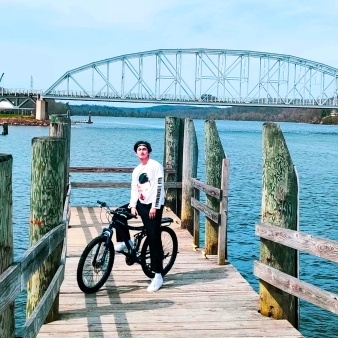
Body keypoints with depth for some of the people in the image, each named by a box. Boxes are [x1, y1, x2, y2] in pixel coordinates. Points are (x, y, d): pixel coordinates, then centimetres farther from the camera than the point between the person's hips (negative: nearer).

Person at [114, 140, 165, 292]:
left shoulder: (155, 166, -7)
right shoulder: (136, 170, 14)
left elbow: (159, 187, -14)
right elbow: (134, 189, 9)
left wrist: (154, 207, -19)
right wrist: (133, 206, -6)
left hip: (153, 206, -7)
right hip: (141, 204, 7)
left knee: (154, 239, -8)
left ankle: (158, 276, -6)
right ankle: (124, 242, 16)